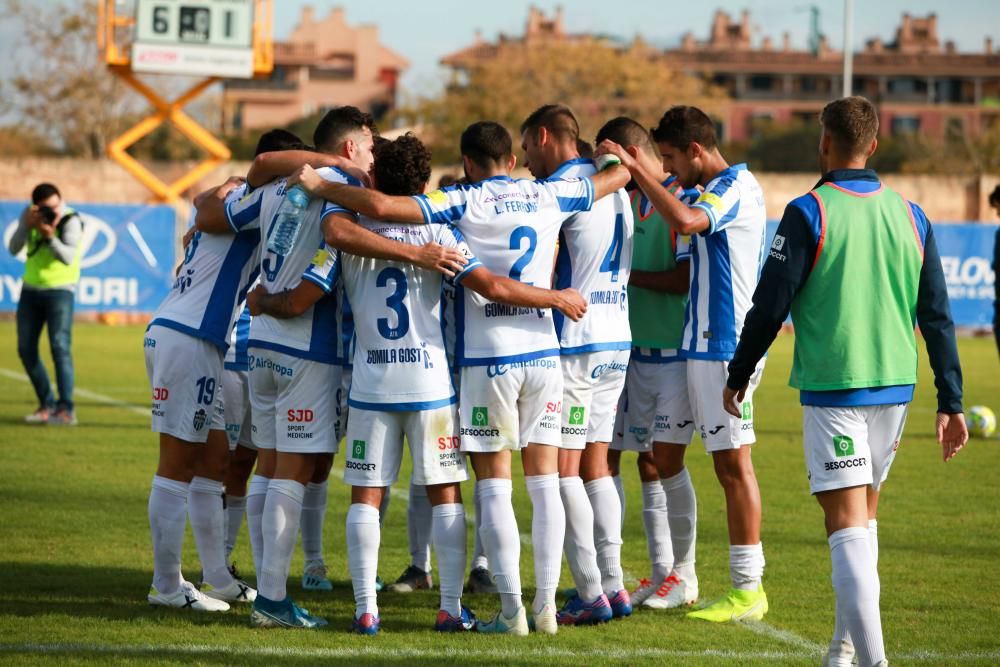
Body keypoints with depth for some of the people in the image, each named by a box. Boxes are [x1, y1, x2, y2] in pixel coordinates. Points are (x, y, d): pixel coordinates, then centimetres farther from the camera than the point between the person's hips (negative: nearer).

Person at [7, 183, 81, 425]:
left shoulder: (71, 221, -15)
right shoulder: (29, 215, -1)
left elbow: (69, 256, -27)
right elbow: (13, 249, -7)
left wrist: (49, 236, -40)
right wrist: (27, 225, -22)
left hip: (60, 290, -5)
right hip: (30, 289, 6)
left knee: (60, 347, -16)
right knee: (26, 350, 4)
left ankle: (66, 410, -19)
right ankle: (47, 405, 15)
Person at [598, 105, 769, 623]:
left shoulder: (736, 187, -13)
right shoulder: (717, 190, 18)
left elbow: (684, 220, -32)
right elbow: (695, 275, 28)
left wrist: (636, 170, -25)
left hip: (726, 346, -10)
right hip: (710, 345, 10)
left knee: (734, 464, -8)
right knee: (729, 467, 11)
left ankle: (748, 590, -6)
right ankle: (746, 584, 15)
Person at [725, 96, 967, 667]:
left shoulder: (808, 213, -8)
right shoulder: (910, 216, 6)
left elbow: (770, 306, -7)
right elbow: (937, 316, 7)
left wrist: (738, 377, 6)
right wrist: (951, 402, 11)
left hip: (832, 389, -5)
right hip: (895, 386, 5)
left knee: (848, 524, -8)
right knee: (863, 517, 20)